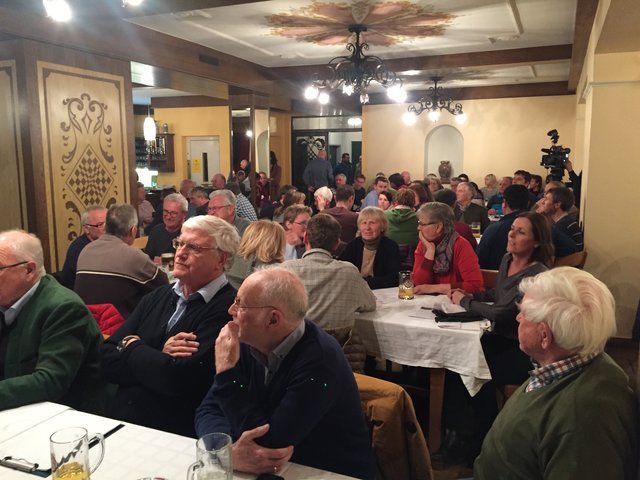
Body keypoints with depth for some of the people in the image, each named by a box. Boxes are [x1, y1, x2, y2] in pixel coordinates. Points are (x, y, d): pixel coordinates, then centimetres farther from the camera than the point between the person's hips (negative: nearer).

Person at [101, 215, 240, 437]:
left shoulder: (229, 308, -14)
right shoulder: (157, 297, 8)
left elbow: (178, 379, -21)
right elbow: (107, 360, 4)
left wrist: (132, 346, -3)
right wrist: (159, 356, -13)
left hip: (176, 434, -6)